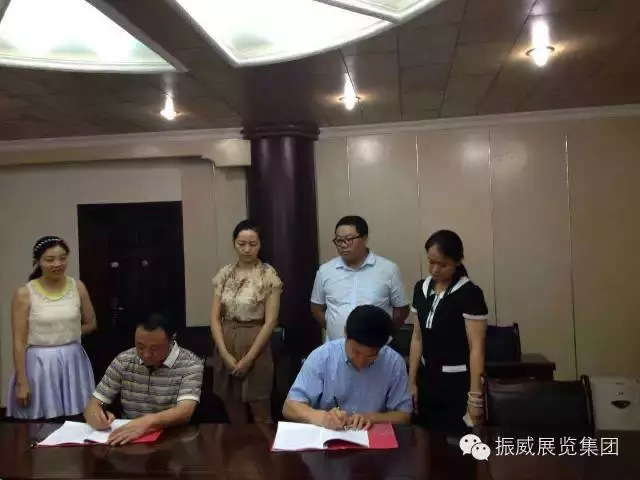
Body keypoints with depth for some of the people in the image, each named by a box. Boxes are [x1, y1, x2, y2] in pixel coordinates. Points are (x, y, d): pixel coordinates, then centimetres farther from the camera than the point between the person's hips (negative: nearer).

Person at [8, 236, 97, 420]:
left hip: (73, 362, 3)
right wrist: (22, 382, -9)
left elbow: (90, 324, 13)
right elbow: (19, 341, -7)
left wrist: (66, 335, 2)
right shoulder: (24, 293, -7)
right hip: (40, 365, -2)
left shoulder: (78, 287, 1)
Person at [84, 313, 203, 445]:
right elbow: (93, 405, 4)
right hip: (128, 438, 3)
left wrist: (148, 422, -37)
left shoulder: (191, 365, -9)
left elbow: (184, 412, -21)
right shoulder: (123, 361, 2)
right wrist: (95, 416, -18)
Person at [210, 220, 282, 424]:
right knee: (234, 418, 13)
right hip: (226, 348, 4)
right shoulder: (224, 274, 5)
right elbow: (215, 317, 3)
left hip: (255, 347, -4)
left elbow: (271, 320, -10)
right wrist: (225, 354, -9)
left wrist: (249, 358, -14)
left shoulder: (268, 274, -6)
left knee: (260, 418, 3)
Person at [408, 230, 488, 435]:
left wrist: (475, 396, -15)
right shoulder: (421, 289, 5)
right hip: (428, 380, 5)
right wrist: (412, 381, 8)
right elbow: (418, 338, 9)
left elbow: (476, 347, -13)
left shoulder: (469, 293, -12)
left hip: (458, 382, -5)